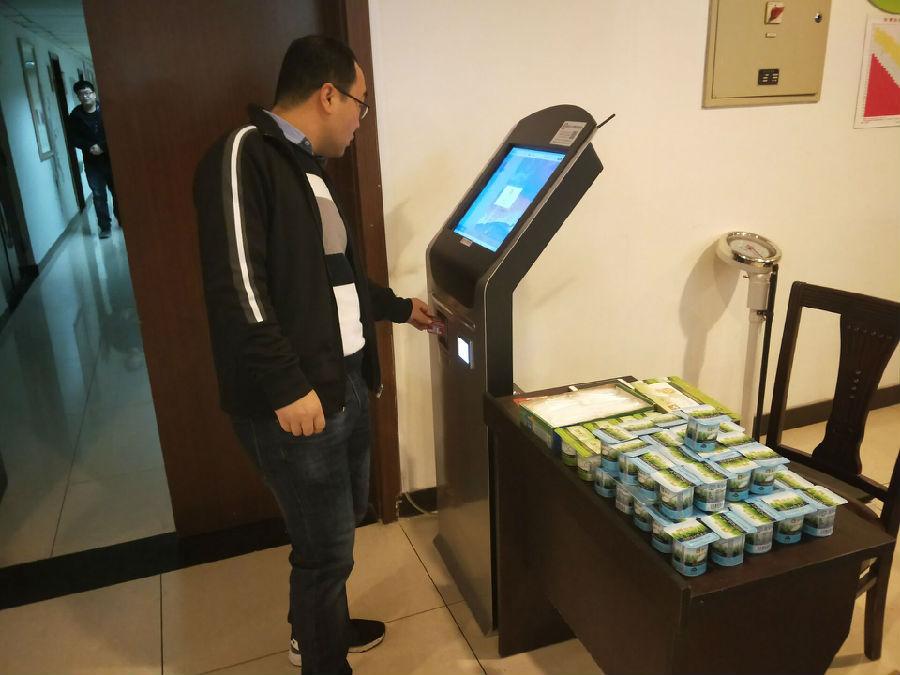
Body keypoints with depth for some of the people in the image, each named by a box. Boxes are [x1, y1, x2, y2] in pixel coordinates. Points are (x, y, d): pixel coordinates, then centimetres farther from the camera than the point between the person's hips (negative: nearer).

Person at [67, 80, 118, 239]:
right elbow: (73, 138, 1)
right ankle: (105, 227, 8)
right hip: (92, 162, 1)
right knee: (99, 195, 2)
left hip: (111, 159, -1)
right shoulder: (75, 115, 3)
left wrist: (102, 146, -18)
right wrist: (90, 147, -14)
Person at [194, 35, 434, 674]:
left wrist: (400, 307, 33)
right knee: (327, 546, 4)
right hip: (294, 399, -10)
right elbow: (237, 285, -24)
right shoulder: (244, 155, -15)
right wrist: (286, 386, -25)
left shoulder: (309, 167, 15)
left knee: (343, 520, 24)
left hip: (345, 382, 10)